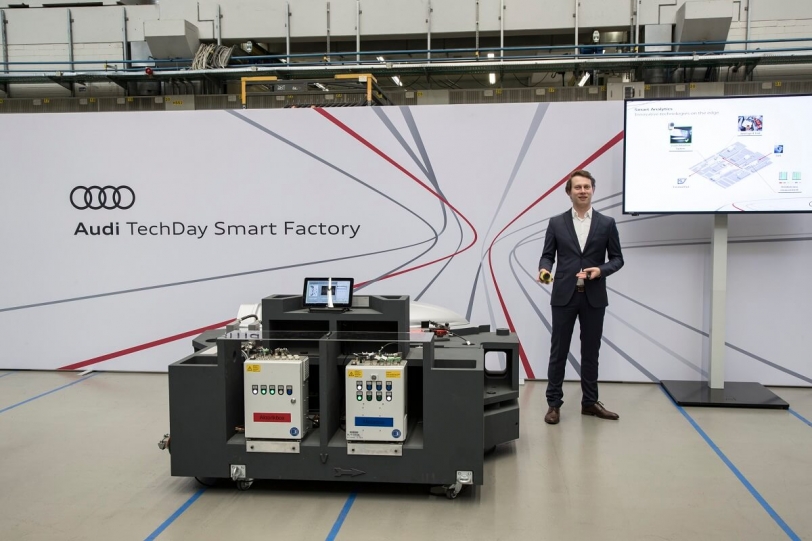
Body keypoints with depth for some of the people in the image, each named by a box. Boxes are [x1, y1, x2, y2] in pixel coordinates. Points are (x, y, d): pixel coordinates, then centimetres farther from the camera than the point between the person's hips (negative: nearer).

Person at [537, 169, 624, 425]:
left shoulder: (606, 223, 4)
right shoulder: (556, 223, 4)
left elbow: (617, 258, 6)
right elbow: (547, 255, 4)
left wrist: (601, 270, -13)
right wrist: (544, 270, -18)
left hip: (594, 298, 1)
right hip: (564, 296, -1)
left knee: (591, 352, 10)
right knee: (558, 352, 4)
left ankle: (590, 402, 23)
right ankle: (554, 404, 12)